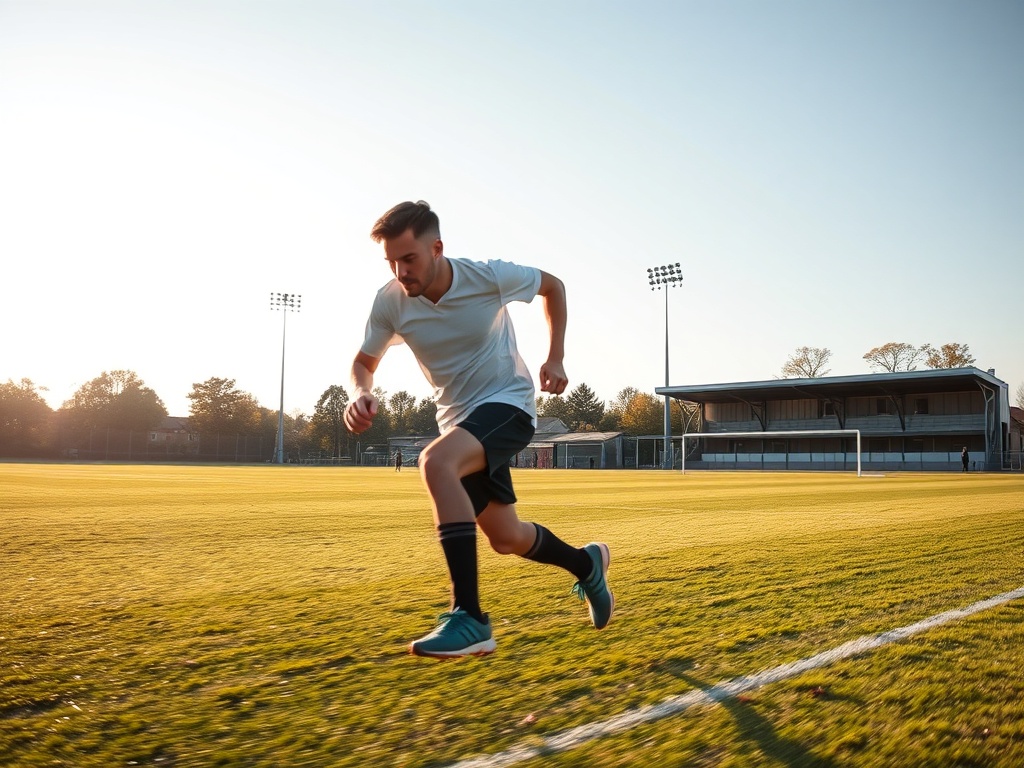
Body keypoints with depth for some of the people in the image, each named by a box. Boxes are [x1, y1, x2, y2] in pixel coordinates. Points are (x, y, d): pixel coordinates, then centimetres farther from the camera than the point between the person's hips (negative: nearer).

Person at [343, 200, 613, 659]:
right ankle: (587, 563, 42)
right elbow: (363, 363, 4)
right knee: (506, 540, 11)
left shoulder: (490, 277, -18)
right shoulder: (390, 302, -10)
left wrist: (555, 358, -4)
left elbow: (552, 286, 2)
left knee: (434, 462, -34)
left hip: (508, 405, -5)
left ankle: (469, 619, -32)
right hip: (460, 420, 5)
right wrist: (361, 394, -20)